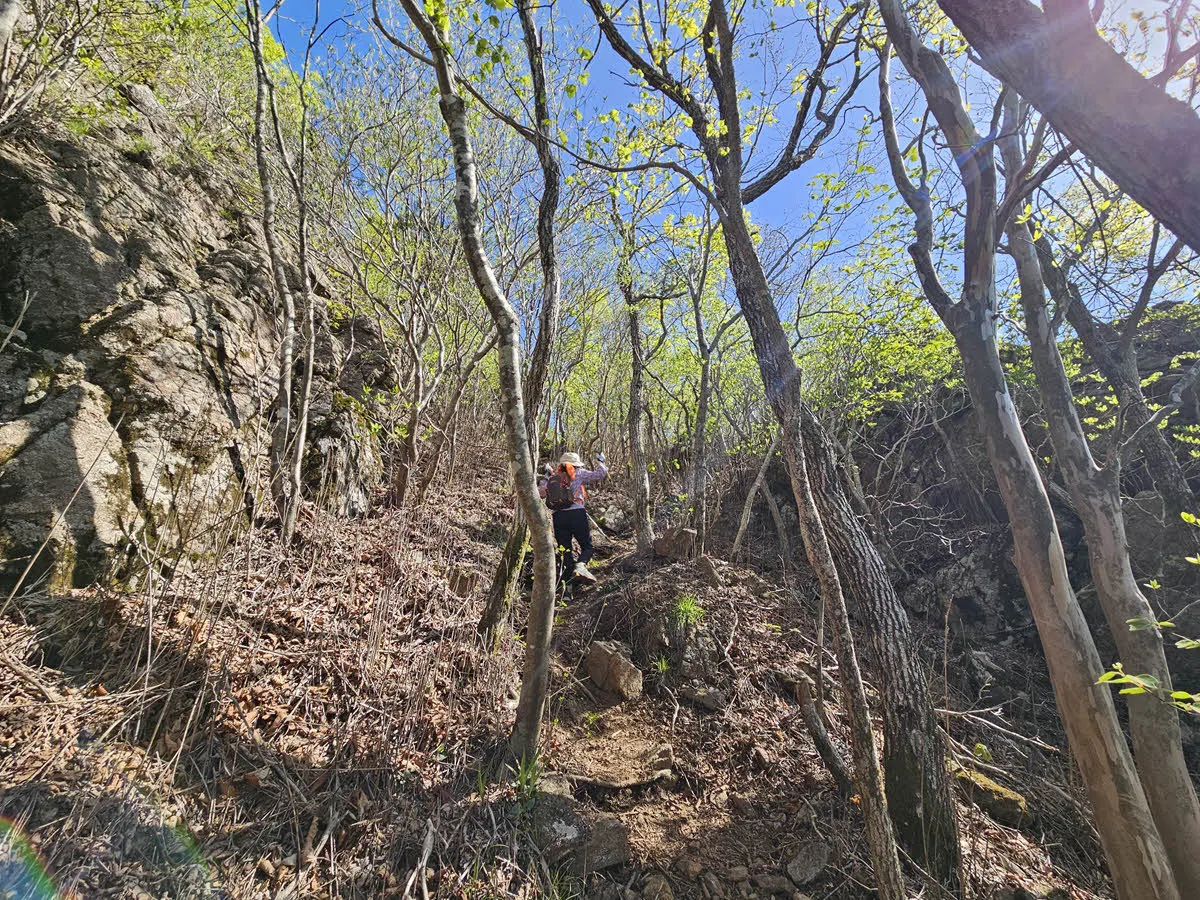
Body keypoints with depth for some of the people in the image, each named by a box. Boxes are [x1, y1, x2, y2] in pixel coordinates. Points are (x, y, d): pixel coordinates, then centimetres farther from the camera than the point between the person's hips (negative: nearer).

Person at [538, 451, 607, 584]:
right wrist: (600, 462, 22)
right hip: (576, 513, -4)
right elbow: (599, 475, 3)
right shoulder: (578, 474, 7)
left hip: (558, 517, 4)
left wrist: (546, 476, 35)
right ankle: (581, 565, -25)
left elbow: (540, 493, 26)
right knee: (587, 546, 3)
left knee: (565, 548, 12)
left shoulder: (552, 477, 18)